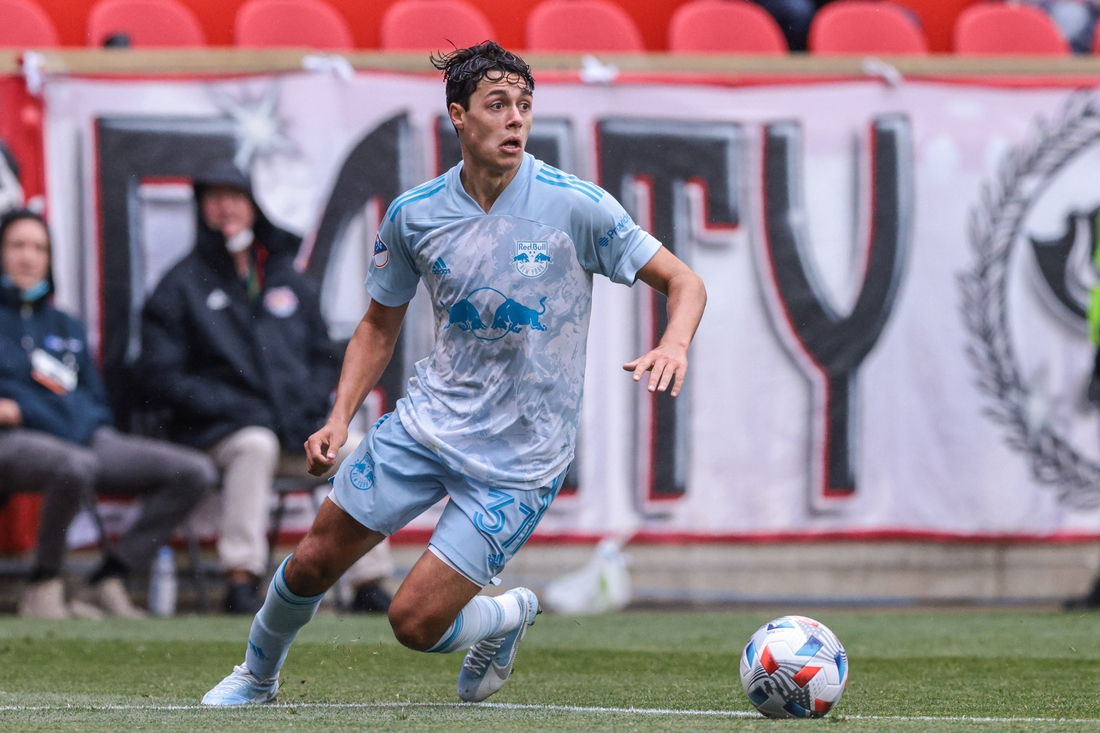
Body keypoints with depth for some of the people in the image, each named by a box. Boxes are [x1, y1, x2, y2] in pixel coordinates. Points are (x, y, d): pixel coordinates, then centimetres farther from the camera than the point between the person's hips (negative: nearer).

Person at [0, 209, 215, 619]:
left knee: (195, 472, -14)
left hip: (86, 436, 6)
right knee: (75, 465, -44)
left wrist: (93, 423, 7)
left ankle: (105, 585, -14)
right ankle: (43, 586, -24)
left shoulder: (67, 327, 29)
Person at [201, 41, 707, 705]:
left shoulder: (575, 206, -15)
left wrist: (674, 344, -30)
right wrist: (340, 419, -2)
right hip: (431, 420, 4)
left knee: (415, 622, -10)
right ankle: (257, 677, 37)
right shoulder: (413, 215, -4)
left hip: (520, 457, -4)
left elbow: (684, 282, -9)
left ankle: (508, 617, 24)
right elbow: (381, 326, 11)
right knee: (313, 563, 7)